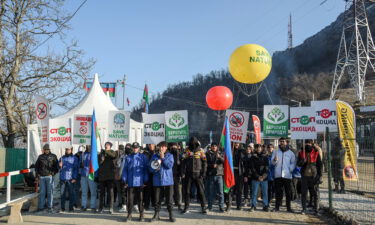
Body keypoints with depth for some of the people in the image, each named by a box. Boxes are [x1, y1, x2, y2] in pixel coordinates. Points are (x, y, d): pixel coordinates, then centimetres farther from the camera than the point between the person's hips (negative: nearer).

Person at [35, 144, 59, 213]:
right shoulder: (40, 157, 13)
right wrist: (37, 175, 10)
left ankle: (50, 207, 2)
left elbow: (56, 166, 6)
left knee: (50, 192, -3)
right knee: (42, 192, 5)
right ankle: (41, 206, 12)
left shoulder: (53, 156, 6)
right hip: (41, 177, 2)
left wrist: (52, 173, -6)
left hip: (49, 176, -2)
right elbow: (36, 166, 19)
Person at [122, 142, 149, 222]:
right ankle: (129, 215, 14)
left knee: (140, 199, 5)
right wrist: (124, 180, 0)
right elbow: (125, 170, 8)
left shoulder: (143, 157, 2)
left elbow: (146, 169, 1)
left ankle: (141, 215, 15)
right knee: (130, 199, 5)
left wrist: (145, 181, -4)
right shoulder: (128, 157, 8)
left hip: (140, 182, -1)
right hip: (130, 182, 2)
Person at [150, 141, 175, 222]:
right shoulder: (154, 156, 7)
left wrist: (163, 158, -12)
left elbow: (170, 165, -12)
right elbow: (151, 168, 6)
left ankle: (171, 215, 13)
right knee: (157, 199, 6)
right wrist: (155, 168, -15)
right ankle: (156, 215, 19)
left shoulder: (169, 156, 4)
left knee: (169, 199, 2)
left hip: (168, 180, -1)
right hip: (157, 181, 1)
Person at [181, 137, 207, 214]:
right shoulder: (187, 150, 5)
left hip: (198, 174, -2)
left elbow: (204, 162, 3)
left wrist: (203, 172, -5)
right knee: (187, 191, 5)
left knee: (201, 191, 0)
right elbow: (184, 162, 6)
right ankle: (186, 207, 15)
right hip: (188, 173, 2)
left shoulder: (200, 151, 1)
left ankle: (203, 207, 8)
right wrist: (183, 172, -2)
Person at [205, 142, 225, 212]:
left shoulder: (220, 154, 10)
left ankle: (221, 207, 1)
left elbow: (224, 161, -4)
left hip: (219, 175, 0)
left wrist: (219, 157, -22)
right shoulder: (208, 154, 6)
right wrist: (212, 165, -15)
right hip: (210, 175, 0)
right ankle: (209, 207, 17)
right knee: (210, 192, 6)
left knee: (220, 192, -4)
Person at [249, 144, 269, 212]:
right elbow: (252, 168, -2)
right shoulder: (253, 157, 4)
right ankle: (253, 206, 8)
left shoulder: (265, 157, 8)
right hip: (255, 178, -1)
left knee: (265, 193, 3)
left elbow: (267, 167, 3)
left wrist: (264, 175, -10)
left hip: (264, 178, 1)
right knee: (254, 193, 0)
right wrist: (258, 176, -10)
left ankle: (265, 206, 11)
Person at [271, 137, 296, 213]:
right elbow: (272, 162, 3)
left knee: (288, 192, 4)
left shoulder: (290, 152, 7)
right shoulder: (275, 152, 11)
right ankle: (277, 207, 9)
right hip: (278, 175, 1)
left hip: (287, 175, 0)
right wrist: (274, 160, -19)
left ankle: (288, 207, 12)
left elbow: (293, 163, 6)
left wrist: (290, 170, -10)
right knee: (278, 192, 3)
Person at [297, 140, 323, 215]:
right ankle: (304, 209, 10)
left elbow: (320, 165, 5)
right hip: (304, 176, 1)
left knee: (315, 193, 3)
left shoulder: (316, 153, 3)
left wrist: (320, 176, -2)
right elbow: (298, 163, 2)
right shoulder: (301, 153, 7)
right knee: (304, 193, 2)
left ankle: (316, 209, 12)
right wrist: (302, 161, -21)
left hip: (314, 176, -1)